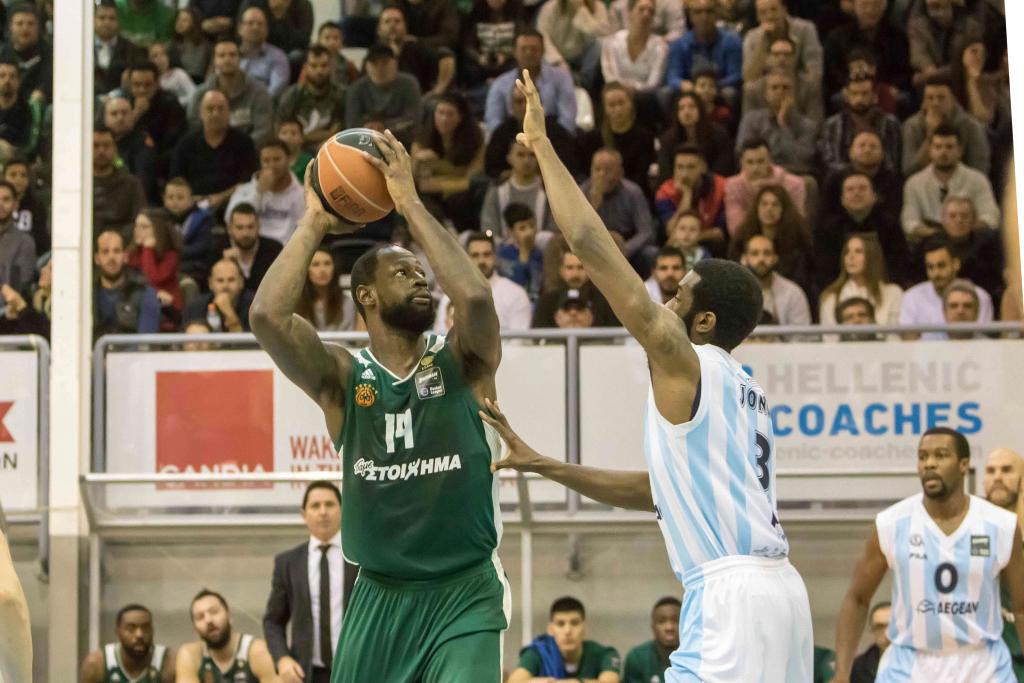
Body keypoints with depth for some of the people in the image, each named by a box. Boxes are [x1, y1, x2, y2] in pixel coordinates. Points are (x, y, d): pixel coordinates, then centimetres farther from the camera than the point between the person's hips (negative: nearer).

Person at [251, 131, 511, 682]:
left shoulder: (460, 363, 0)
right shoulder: (342, 377, 1)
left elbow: (475, 296, -22)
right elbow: (267, 315, -15)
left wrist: (410, 203, -14)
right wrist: (315, 223, -6)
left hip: (464, 595, -2)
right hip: (378, 596, 2)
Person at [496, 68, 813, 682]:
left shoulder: (684, 362, -3)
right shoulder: (741, 389, 22)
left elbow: (591, 243, -6)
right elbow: (657, 491, 30)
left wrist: (542, 145, 3)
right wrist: (544, 465, 28)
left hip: (731, 593, -10)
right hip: (776, 588, 10)